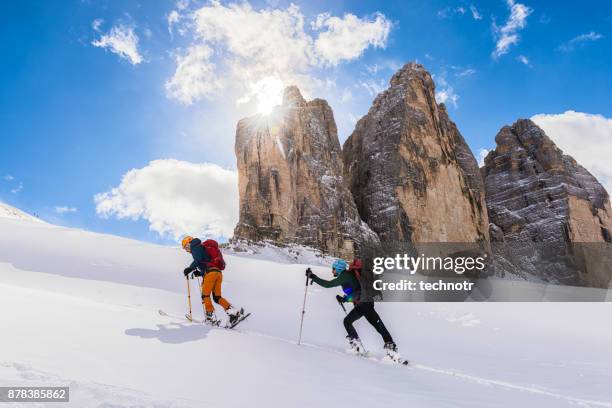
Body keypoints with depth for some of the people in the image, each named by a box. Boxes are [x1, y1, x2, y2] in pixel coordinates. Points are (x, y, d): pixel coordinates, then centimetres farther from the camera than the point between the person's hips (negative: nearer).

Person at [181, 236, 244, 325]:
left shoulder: (196, 247, 8)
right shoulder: (204, 248, 34)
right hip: (219, 272, 8)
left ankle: (211, 317, -9)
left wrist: (190, 269, 0)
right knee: (217, 297, 8)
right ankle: (234, 312, -4)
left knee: (205, 295, -2)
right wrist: (200, 273, 24)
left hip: (210, 272, -8)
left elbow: (198, 260, -11)